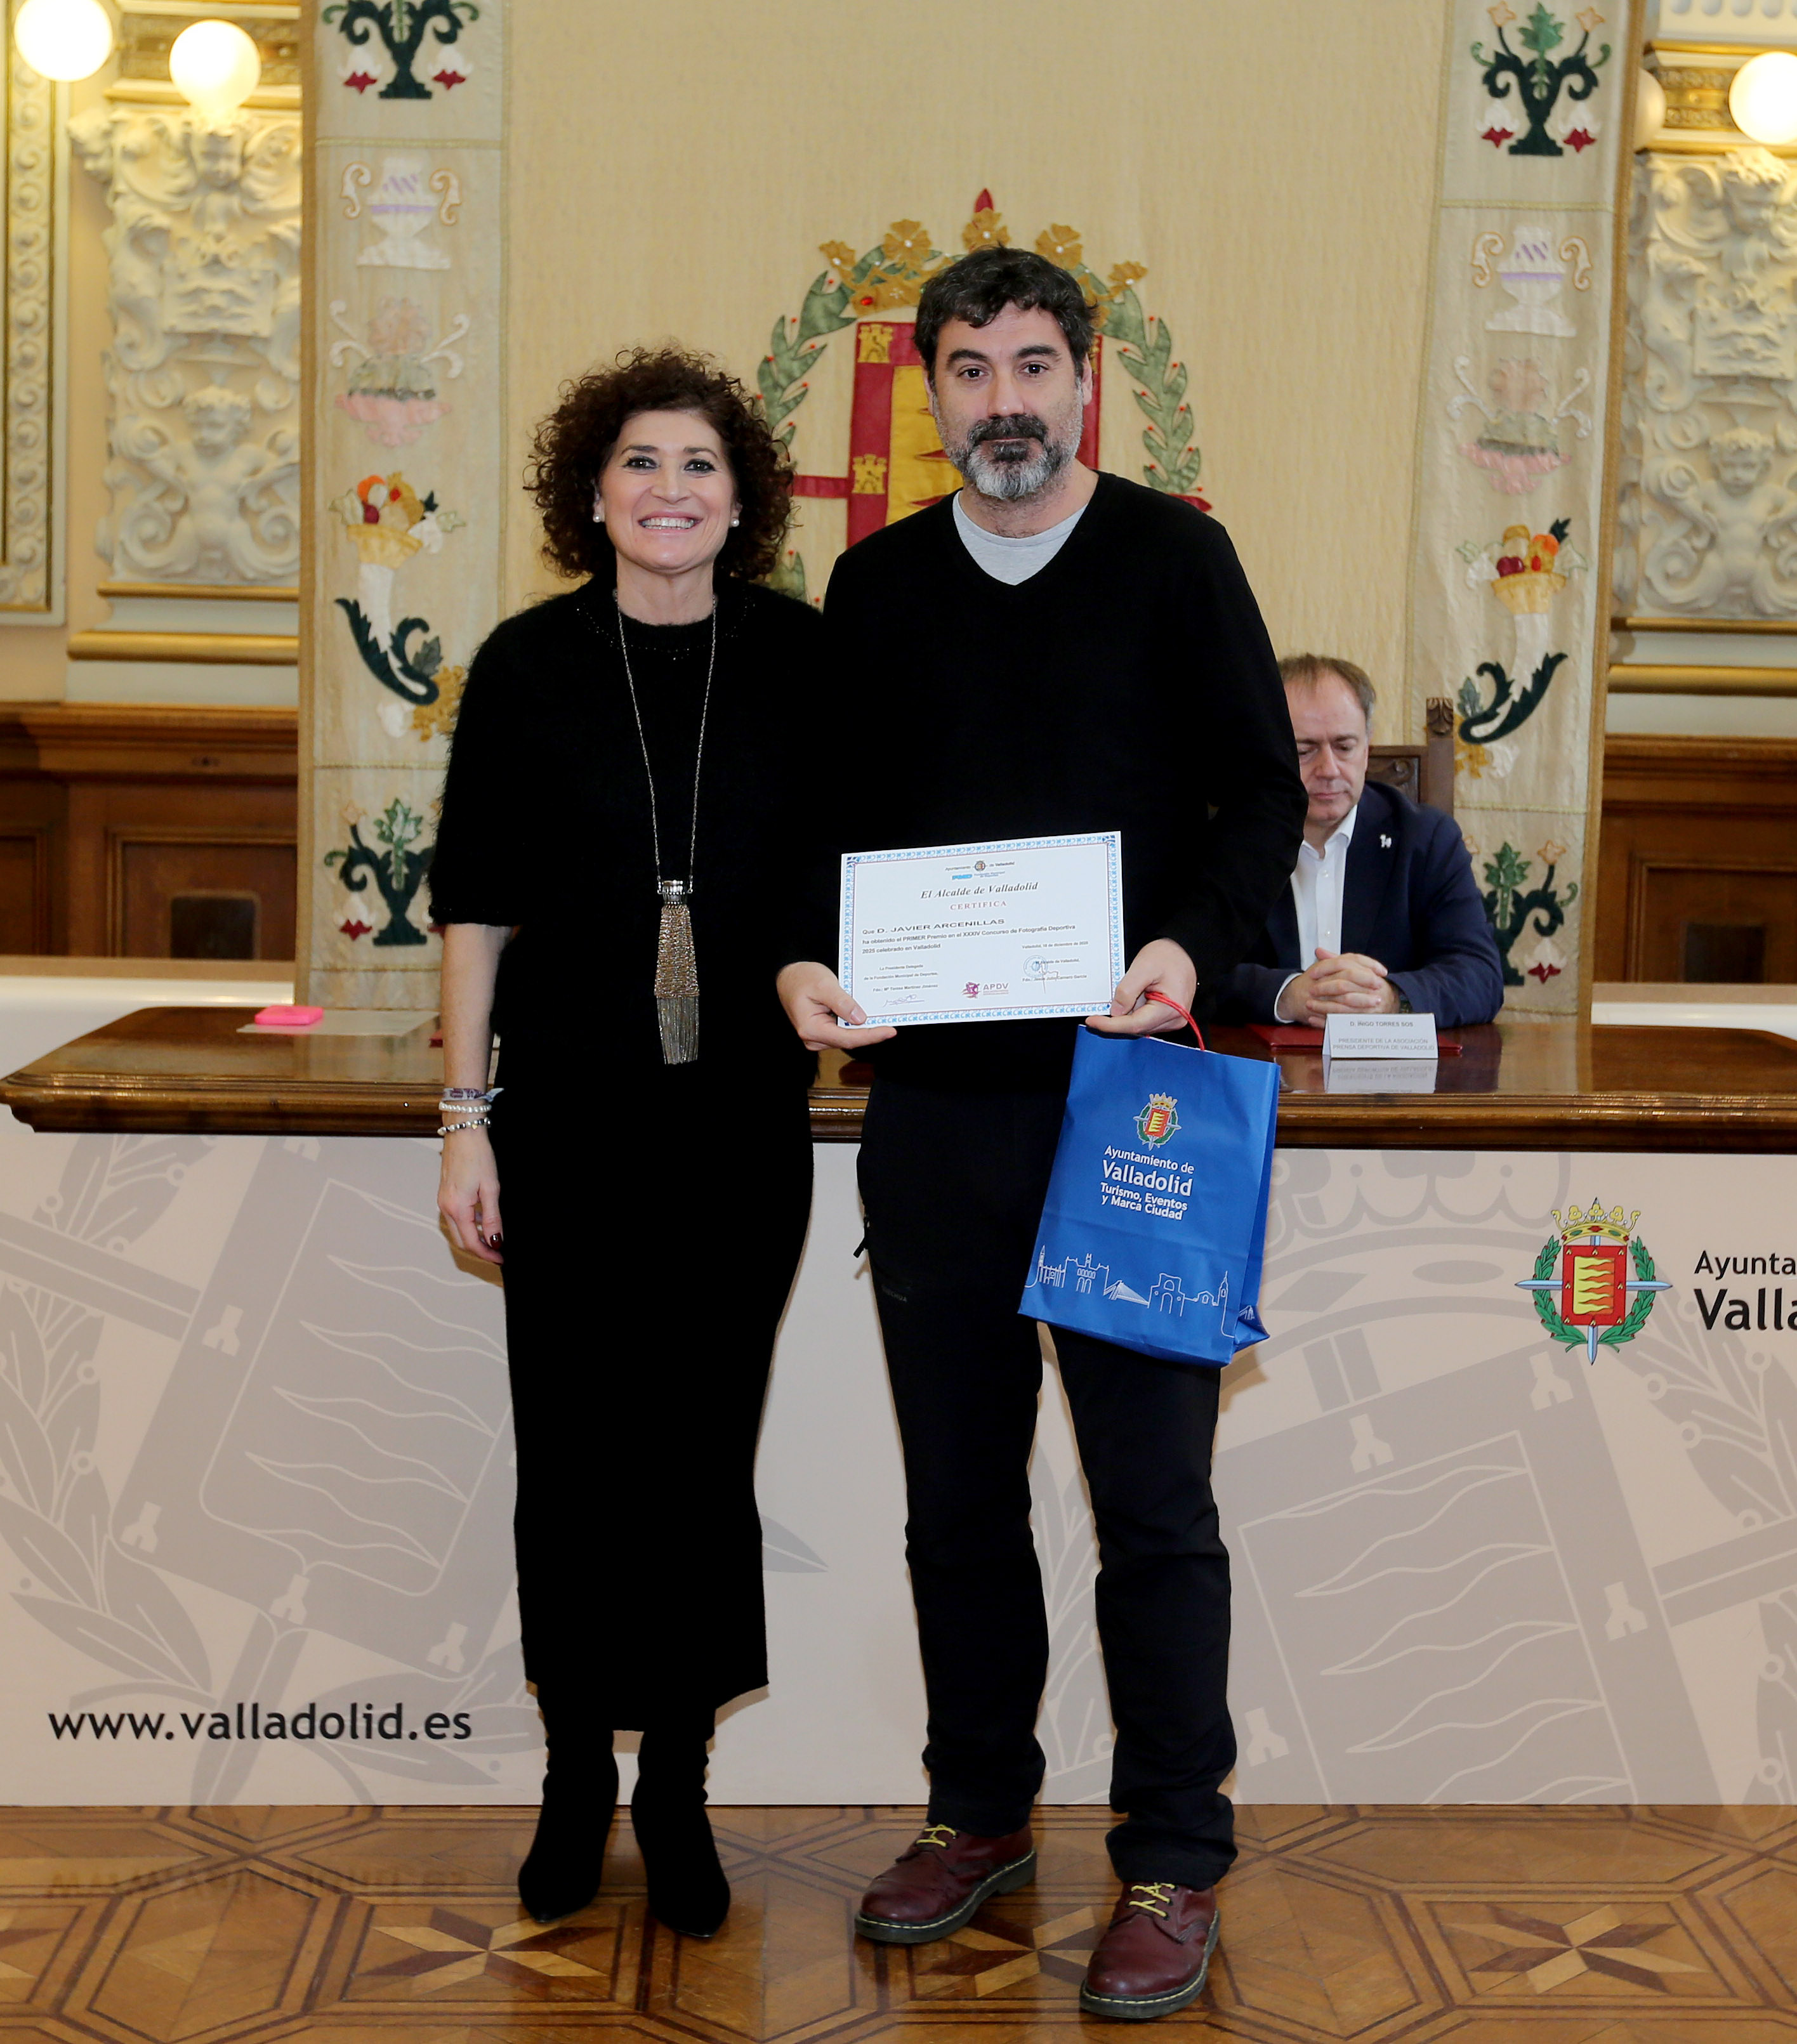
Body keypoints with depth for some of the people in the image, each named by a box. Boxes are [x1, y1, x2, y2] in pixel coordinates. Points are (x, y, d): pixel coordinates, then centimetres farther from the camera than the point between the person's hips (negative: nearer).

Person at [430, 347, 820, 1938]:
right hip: (569, 1119, 0)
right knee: (573, 1450, 5)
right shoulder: (530, 665, 0)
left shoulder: (801, 659, 2)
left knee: (706, 1449, 6)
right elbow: (476, 902, 2)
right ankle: (577, 1776, 24)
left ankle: (680, 1789, 22)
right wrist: (465, 1117, -1)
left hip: (743, 1119, 1)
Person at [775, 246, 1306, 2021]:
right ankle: (980, 1808, 29)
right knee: (956, 1487, 12)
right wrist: (805, 960, -6)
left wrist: (1192, 943, -18)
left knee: (1152, 1493, 1)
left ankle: (1175, 1859, 15)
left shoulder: (1172, 557, 3)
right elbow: (826, 816, 13)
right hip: (932, 1094, 4)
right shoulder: (877, 585, 11)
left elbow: (1264, 791, 0)